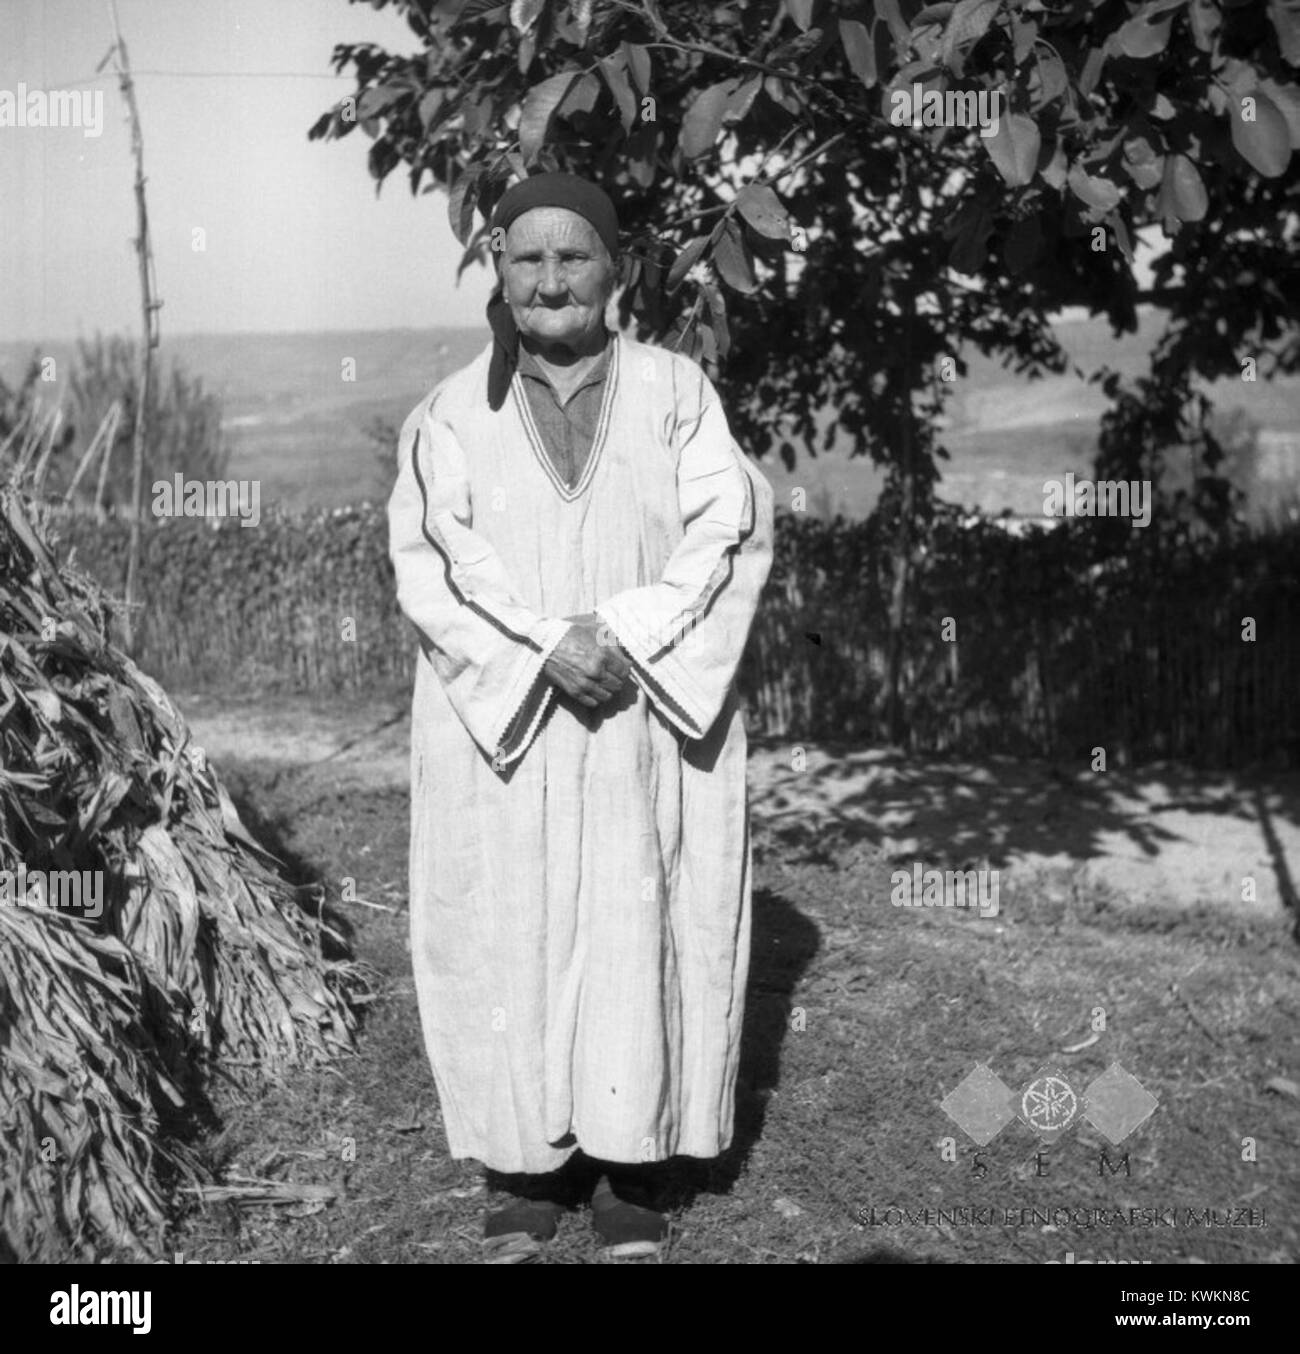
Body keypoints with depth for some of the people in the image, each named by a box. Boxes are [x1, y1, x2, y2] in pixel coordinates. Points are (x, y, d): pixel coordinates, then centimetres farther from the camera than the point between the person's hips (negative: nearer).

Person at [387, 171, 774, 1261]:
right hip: (502, 728, 1)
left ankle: (629, 1168, 15)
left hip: (654, 728, 0)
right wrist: (544, 648, -20)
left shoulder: (675, 392, 4)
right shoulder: (453, 415, 5)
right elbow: (432, 560, -6)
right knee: (510, 939, 3)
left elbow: (734, 528, -5)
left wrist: (622, 634, -18)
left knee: (641, 936, 2)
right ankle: (529, 1166, 17)